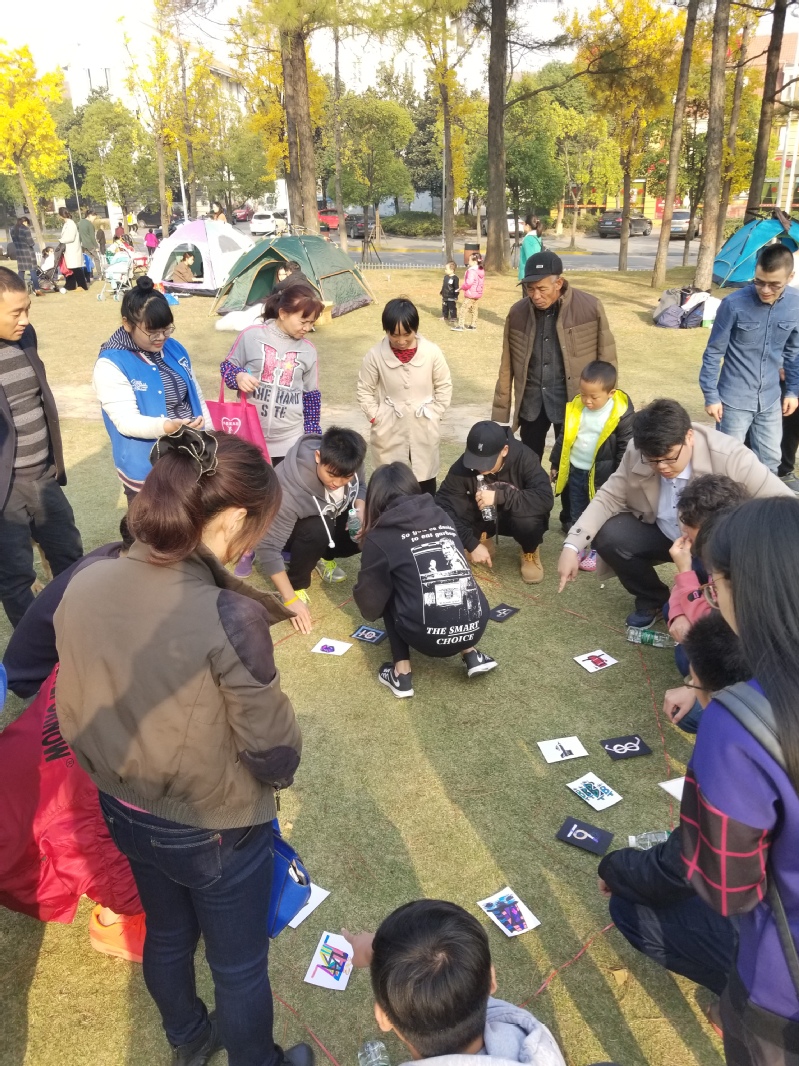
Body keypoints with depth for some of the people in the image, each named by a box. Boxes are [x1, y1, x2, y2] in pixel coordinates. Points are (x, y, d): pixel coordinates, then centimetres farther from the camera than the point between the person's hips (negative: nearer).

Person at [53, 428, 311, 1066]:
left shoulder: (83, 587, -16)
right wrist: (282, 768, 1)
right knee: (240, 966, 22)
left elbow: (72, 717, -2)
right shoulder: (229, 617, -34)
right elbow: (273, 752, -22)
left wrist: (125, 769, 14)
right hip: (217, 829, -6)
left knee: (167, 934, 32)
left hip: (125, 814, 6)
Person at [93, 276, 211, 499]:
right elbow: (126, 421, -23)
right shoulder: (110, 365, -15)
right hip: (147, 469, -6)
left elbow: (196, 397, 12)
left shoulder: (173, 347, 4)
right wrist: (167, 426, -40)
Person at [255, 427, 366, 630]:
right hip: (298, 530, -5)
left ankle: (323, 557, 9)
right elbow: (268, 547, -37)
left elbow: (360, 488, -3)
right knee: (318, 529, -38)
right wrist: (291, 599, -38)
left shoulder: (346, 465, -26)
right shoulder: (290, 490, -41)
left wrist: (361, 513, -25)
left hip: (332, 519, 5)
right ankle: (297, 584, -10)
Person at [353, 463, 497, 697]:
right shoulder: (443, 518, 13)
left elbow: (371, 606, 8)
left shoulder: (380, 538, 0)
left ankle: (402, 673, 13)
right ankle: (471, 655, 20)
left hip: (430, 637, -4)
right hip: (476, 626, 5)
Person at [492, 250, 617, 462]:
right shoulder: (517, 312, -3)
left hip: (572, 401, -2)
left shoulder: (590, 307, -12)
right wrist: (500, 413, 4)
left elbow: (606, 359, -4)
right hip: (531, 401, 3)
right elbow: (507, 367, 3)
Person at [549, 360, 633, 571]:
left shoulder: (622, 414, -18)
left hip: (602, 475, -4)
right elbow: (563, 438, 6)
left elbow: (625, 449, -11)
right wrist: (555, 465, 10)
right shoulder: (576, 407, -6)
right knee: (577, 515, 18)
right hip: (574, 471, 5)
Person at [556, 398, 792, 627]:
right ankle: (653, 600, 7)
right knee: (606, 536, -20)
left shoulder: (730, 457, -29)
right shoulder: (637, 453, -18)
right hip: (661, 534, 4)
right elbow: (608, 497, -8)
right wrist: (572, 545, -21)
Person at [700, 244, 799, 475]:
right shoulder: (734, 304, -16)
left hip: (771, 400, 4)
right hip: (734, 400, -4)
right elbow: (713, 353, -8)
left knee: (770, 462, 12)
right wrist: (711, 395, -8)